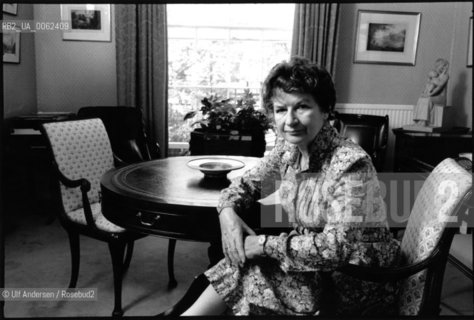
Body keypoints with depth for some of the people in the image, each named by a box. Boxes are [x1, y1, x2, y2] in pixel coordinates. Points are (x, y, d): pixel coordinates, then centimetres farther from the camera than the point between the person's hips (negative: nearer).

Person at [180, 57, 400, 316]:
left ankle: (190, 310, 4)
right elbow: (247, 182, 8)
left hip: (358, 279, -6)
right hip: (312, 259, 6)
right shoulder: (288, 149, -5)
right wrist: (227, 211, -13)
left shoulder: (350, 164, -26)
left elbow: (337, 247, -30)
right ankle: (189, 311, 6)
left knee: (248, 271, -18)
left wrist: (264, 244, -26)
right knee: (241, 257, -13)